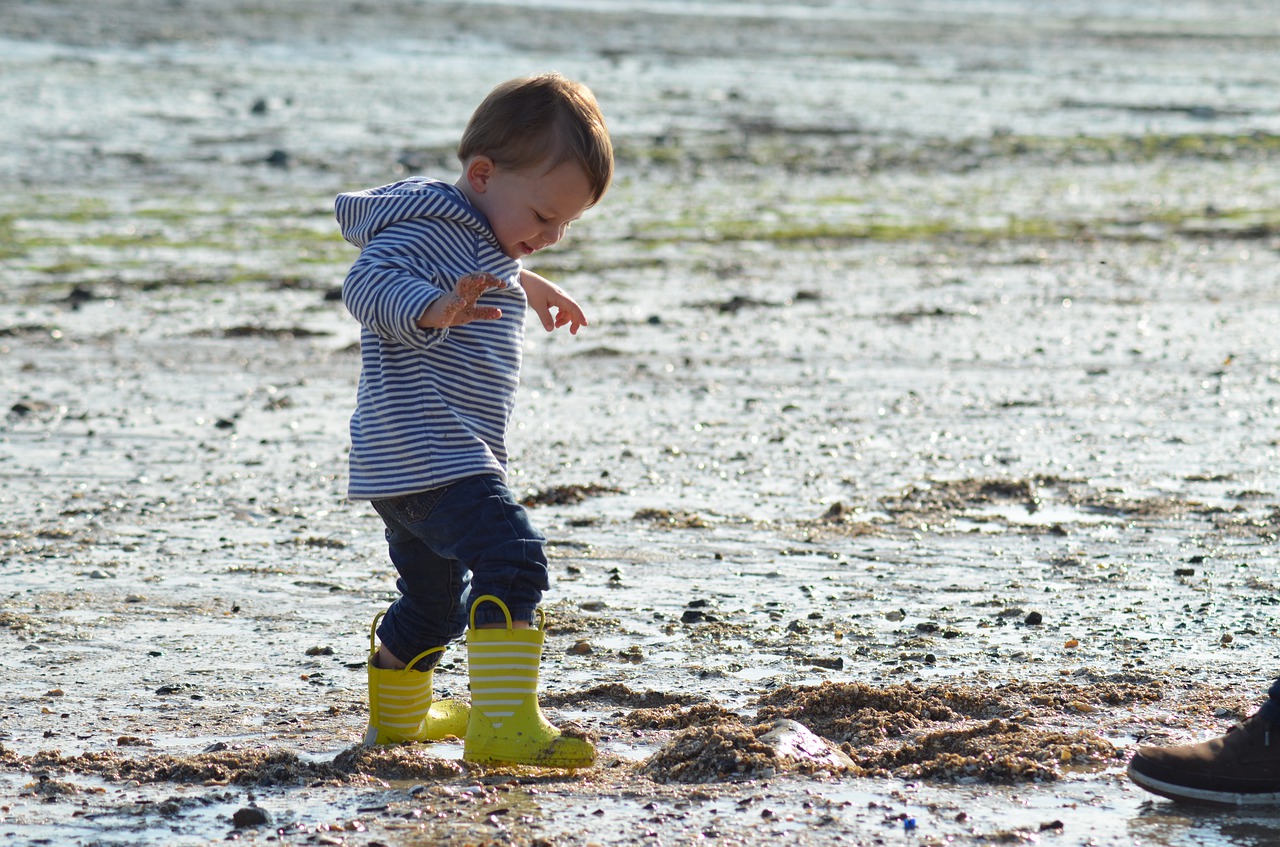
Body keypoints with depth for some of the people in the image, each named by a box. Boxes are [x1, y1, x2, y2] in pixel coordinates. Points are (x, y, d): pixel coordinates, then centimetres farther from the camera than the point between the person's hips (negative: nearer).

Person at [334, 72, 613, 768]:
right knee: (510, 559, -25)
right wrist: (436, 309, -47)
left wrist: (525, 285, 52)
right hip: (425, 453, -11)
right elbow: (367, 284, -32)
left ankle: (396, 714, 50)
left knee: (437, 595, 28)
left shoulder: (481, 239, 17)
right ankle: (505, 725, -34)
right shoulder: (429, 226, -15)